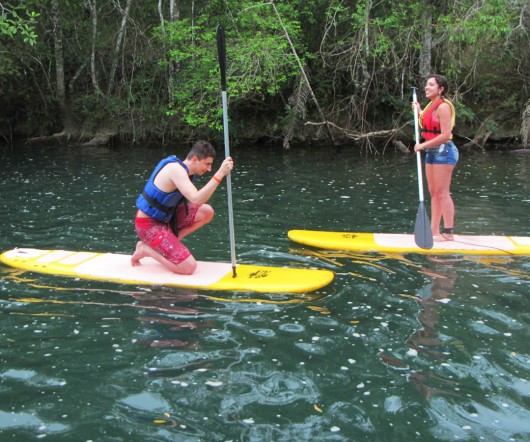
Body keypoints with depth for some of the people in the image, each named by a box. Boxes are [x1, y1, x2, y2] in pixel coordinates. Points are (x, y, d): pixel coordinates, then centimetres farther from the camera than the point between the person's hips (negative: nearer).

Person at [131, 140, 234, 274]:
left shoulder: (183, 169, 7)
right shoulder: (176, 169, -22)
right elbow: (196, 199, -36)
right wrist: (219, 175, -37)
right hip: (149, 224, -9)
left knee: (207, 212, 1)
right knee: (189, 267, -16)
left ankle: (170, 241, 5)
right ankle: (145, 249, 1)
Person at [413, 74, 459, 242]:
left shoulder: (443, 106, -14)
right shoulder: (431, 105, 14)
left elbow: (445, 135, -21)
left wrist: (423, 145, -17)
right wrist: (419, 111, 25)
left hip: (443, 151, -10)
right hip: (432, 152, 10)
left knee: (442, 193, -8)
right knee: (434, 193, 10)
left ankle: (448, 233, -3)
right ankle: (434, 231, 16)